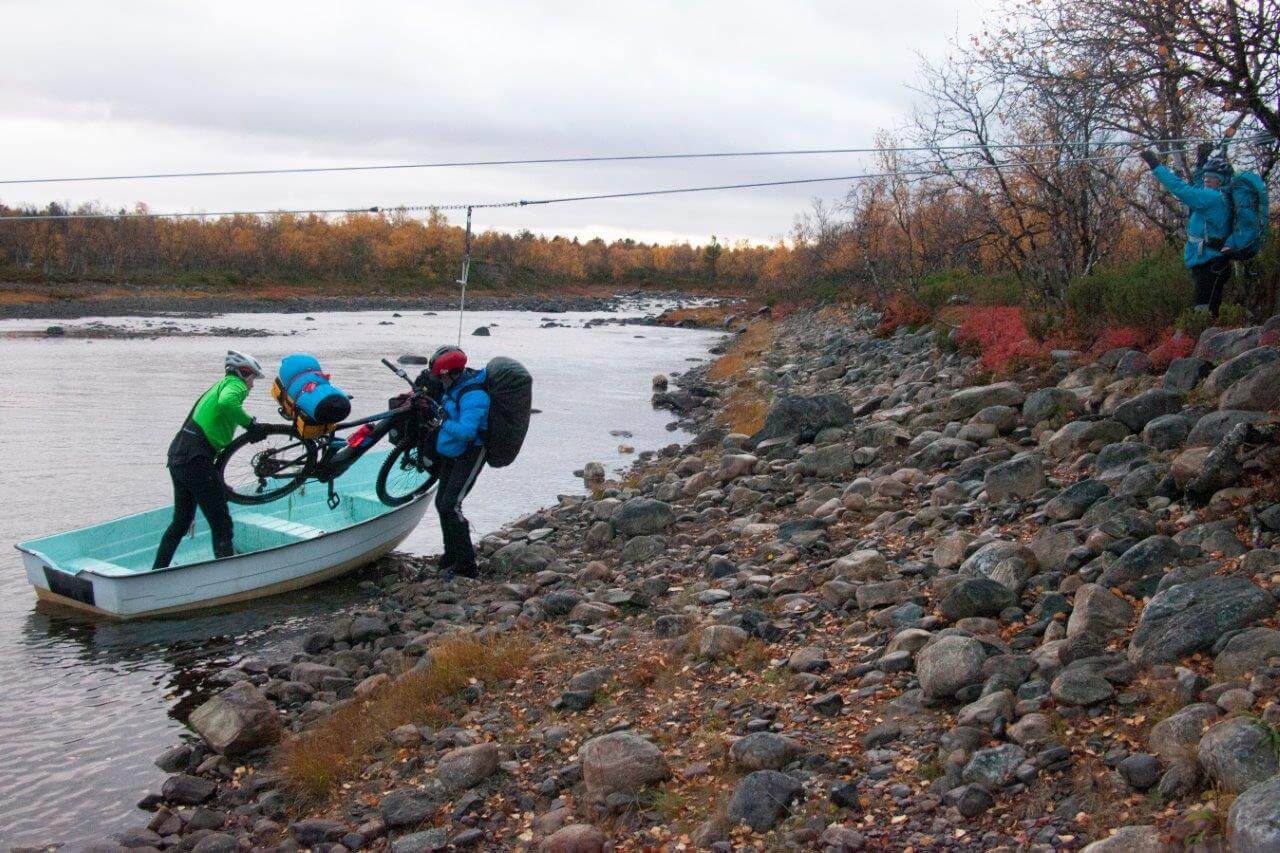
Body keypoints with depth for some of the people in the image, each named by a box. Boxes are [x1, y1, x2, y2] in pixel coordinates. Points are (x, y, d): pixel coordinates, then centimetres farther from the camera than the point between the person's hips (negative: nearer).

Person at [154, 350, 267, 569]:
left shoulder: (218, 386, 27)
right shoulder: (236, 385, -2)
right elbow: (226, 403, -27)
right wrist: (250, 423, -18)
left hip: (177, 456, 10)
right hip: (196, 459, -10)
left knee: (181, 521, 23)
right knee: (221, 524, -8)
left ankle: (156, 572, 30)